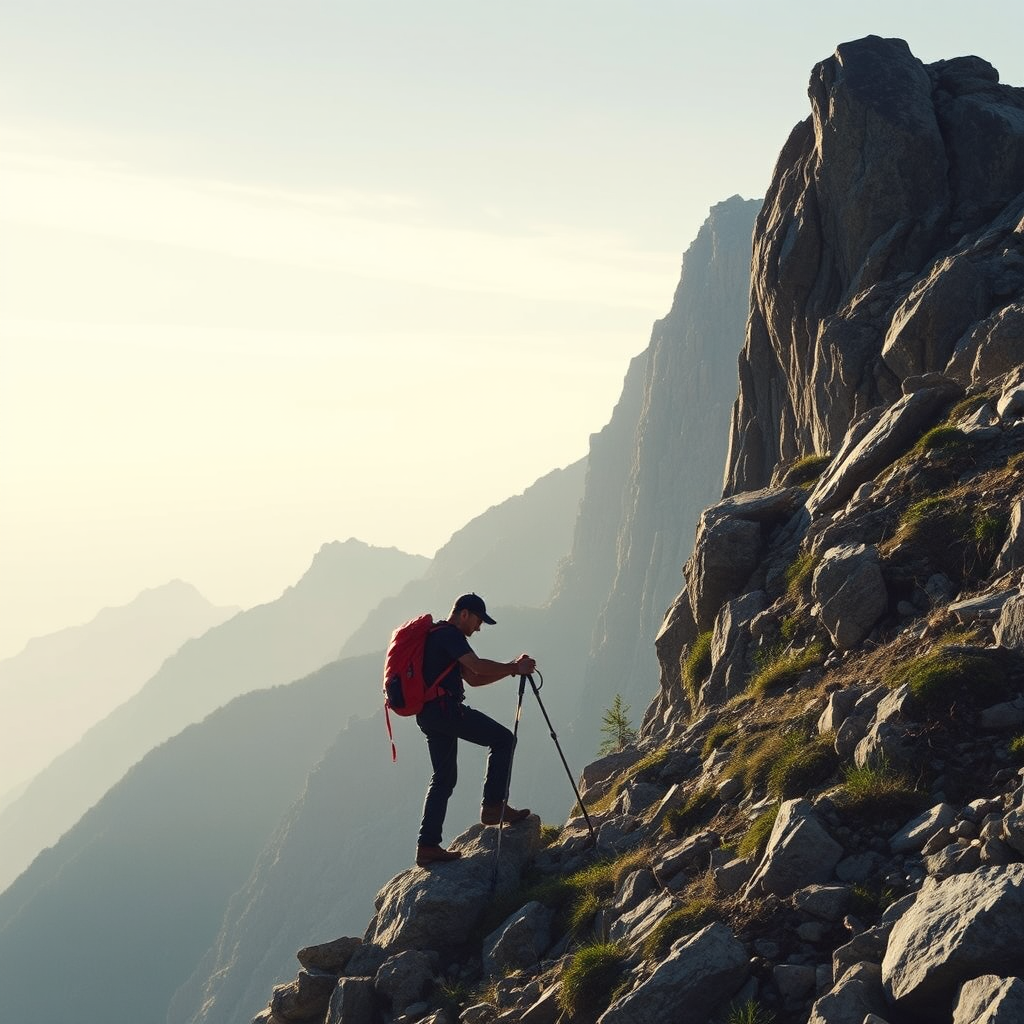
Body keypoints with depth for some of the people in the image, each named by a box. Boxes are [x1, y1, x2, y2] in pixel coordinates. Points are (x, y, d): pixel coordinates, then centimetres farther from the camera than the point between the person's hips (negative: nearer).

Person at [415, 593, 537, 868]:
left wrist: (511, 668, 16)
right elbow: (478, 667, -19)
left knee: (444, 777, 10)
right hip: (445, 708, -11)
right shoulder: (449, 634, -7)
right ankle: (494, 806, -6)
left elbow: (473, 678, 25)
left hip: (428, 714, 11)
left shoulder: (436, 636, 26)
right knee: (503, 739, -4)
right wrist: (515, 668, -8)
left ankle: (428, 846, 5)